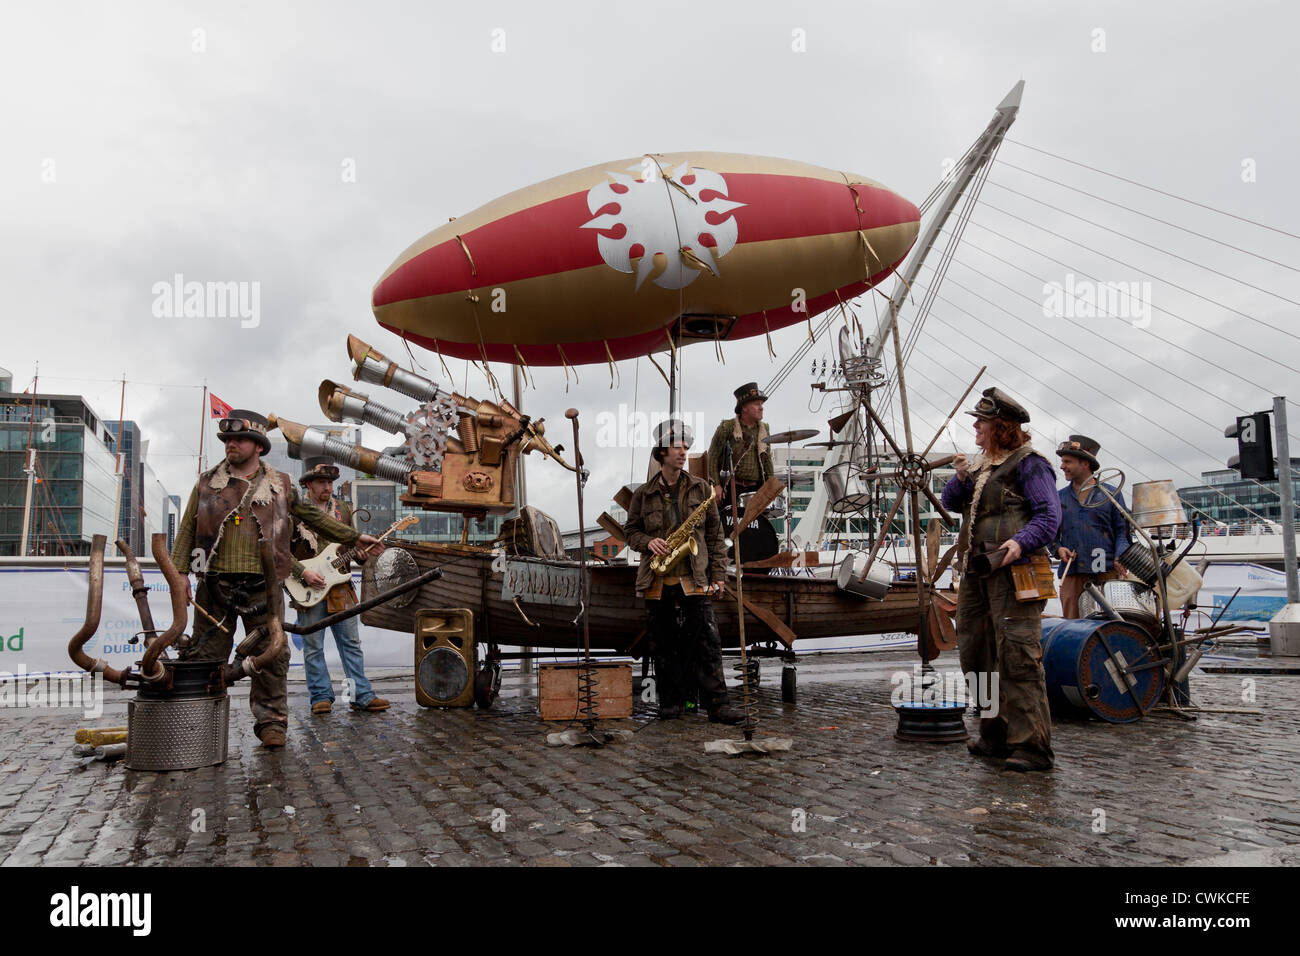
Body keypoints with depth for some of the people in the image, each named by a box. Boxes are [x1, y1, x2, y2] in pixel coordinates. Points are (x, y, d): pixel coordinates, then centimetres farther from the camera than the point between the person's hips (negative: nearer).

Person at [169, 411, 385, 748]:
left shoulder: (279, 485, 11)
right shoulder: (206, 483, 11)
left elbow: (314, 517, 19)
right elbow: (187, 530, 10)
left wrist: (355, 537, 19)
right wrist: (180, 572, 0)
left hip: (262, 587, 0)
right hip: (215, 584, 0)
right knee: (206, 656, 5)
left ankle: (271, 723, 11)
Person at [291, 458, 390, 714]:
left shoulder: (343, 509, 12)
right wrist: (303, 573, -14)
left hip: (340, 586, 4)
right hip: (309, 588, -3)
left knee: (351, 642, 4)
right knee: (313, 647, 3)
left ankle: (362, 695, 7)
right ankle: (321, 697, 13)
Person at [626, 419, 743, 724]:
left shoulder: (700, 489, 7)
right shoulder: (643, 494, 6)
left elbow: (715, 533, 8)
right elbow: (631, 531, 14)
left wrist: (718, 574, 2)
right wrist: (648, 542, -9)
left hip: (693, 578, -1)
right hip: (656, 581, 1)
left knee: (707, 640, -9)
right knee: (663, 644, 7)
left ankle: (717, 704, -7)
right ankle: (671, 701, 18)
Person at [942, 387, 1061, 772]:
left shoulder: (1029, 464, -5)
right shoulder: (981, 465, 21)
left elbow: (1049, 515, -12)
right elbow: (950, 503, 19)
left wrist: (1022, 541, -28)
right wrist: (960, 479, 0)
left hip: (1012, 570, -9)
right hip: (975, 571, 9)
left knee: (1017, 654, -13)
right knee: (976, 653, 12)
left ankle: (1032, 745, -9)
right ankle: (996, 735, 24)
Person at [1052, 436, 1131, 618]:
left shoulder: (1111, 494, 10)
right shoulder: (1060, 497, 16)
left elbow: (1122, 530, 7)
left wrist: (1121, 557, -10)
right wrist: (1058, 549, -2)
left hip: (1107, 571, -2)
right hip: (1072, 572, 2)